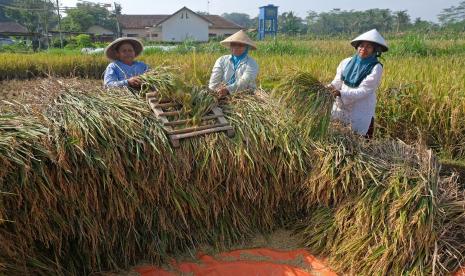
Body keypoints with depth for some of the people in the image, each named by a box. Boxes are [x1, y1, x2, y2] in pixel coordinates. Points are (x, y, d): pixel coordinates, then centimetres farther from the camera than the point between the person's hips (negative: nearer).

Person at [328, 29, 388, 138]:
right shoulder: (346, 62, 0)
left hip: (361, 114, -3)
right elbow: (338, 81, 2)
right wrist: (331, 87, -21)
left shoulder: (376, 68, -12)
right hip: (342, 109, 3)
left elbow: (363, 91, -19)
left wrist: (341, 93, -29)